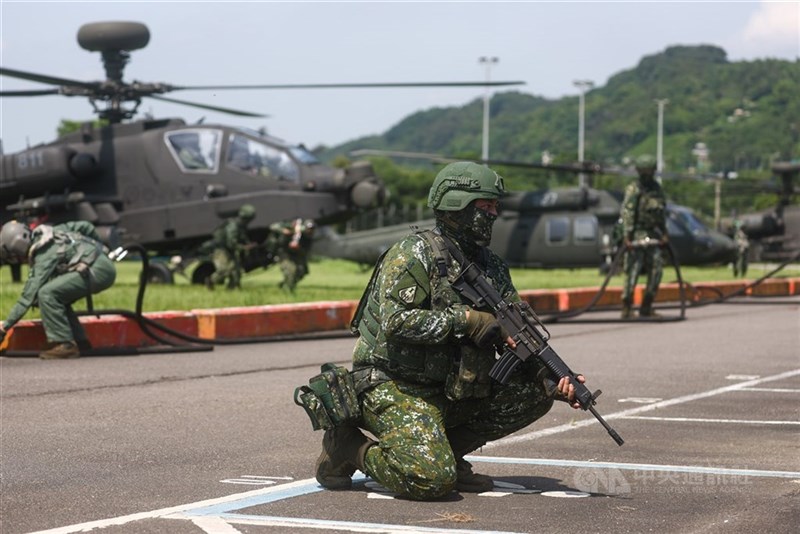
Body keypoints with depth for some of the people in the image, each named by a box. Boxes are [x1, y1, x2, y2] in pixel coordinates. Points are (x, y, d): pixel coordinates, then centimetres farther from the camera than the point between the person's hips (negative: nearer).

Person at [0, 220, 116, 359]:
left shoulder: (45, 256, -13)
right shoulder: (51, 232, 12)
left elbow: (29, 294, -16)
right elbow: (84, 226, 21)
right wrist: (97, 246, 39)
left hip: (98, 270, -11)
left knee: (47, 293, -18)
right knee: (58, 299, 17)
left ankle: (65, 345, -17)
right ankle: (80, 342, 14)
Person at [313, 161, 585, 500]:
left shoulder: (491, 267, 9)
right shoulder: (415, 254, -14)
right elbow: (395, 321, -24)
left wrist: (552, 379, -11)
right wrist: (465, 320, -24)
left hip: (451, 391, 8)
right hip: (393, 387, -8)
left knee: (535, 393, -5)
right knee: (432, 481, -26)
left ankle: (448, 450, 5)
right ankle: (347, 446, -1)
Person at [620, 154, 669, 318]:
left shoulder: (656, 188, 13)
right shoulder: (633, 189, -8)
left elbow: (662, 212, 20)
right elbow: (627, 213, -14)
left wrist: (664, 234, 16)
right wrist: (627, 236, -21)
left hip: (653, 236, 7)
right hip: (637, 235, -6)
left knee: (656, 270, 2)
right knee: (632, 272, -7)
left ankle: (646, 308, 10)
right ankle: (626, 309, -2)